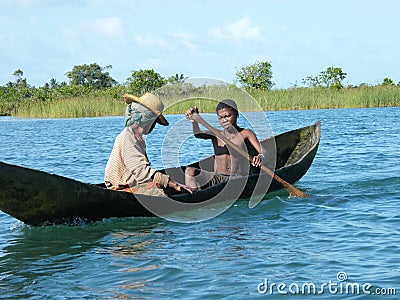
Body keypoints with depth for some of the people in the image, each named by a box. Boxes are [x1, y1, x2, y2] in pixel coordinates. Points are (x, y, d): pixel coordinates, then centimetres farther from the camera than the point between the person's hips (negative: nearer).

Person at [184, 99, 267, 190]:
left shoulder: (245, 133, 4)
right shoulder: (217, 135, 13)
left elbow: (263, 152, -8)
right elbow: (198, 134, -7)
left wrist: (260, 157, -33)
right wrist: (194, 121, -29)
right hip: (216, 179, 4)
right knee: (190, 172, -18)